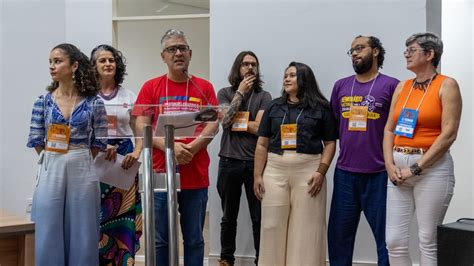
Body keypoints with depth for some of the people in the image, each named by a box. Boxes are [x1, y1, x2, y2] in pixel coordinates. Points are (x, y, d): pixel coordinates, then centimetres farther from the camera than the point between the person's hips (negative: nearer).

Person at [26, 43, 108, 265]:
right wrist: (54, 162, 6)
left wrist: (78, 161, 2)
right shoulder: (43, 102, 3)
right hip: (51, 173, 1)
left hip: (82, 173, -1)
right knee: (49, 237, 5)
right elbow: (37, 141, 6)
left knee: (82, 237, 5)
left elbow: (99, 142, 1)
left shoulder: (94, 103, -1)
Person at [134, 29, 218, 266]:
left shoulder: (204, 88, 7)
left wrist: (191, 148, -17)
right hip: (160, 173, 0)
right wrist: (169, 147, -17)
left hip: (196, 175, 1)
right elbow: (141, 126, -2)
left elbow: (213, 125, -1)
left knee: (194, 239, 10)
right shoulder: (151, 87, 5)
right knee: (160, 240, 7)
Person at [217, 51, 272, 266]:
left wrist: (235, 121, -5)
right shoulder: (225, 93, 6)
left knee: (259, 217, 4)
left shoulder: (263, 96, 2)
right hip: (229, 162, 1)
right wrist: (240, 92, -7)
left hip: (255, 162, -1)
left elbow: (260, 127, -11)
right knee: (229, 217, 12)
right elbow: (225, 120, -11)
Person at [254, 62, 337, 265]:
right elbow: (262, 144, 11)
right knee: (273, 226, 5)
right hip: (275, 170, 3)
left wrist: (321, 172, -11)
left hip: (308, 170, -2)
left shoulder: (320, 108, 4)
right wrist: (258, 175, 4)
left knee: (306, 228, 1)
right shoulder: (274, 107, 12)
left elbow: (330, 143, 2)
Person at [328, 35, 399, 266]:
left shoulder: (391, 85, -2)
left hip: (379, 173, -4)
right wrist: (349, 144, 9)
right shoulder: (341, 86, 11)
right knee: (339, 235, 12)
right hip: (345, 172, 4)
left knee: (386, 236, 5)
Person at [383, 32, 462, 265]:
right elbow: (389, 130, 11)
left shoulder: (447, 85, -3)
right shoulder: (402, 86, 14)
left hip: (432, 168, -5)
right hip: (399, 167, 5)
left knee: (428, 240, 0)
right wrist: (390, 164, -4)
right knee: (394, 240, 3)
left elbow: (448, 134, -11)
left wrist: (416, 168, -13)